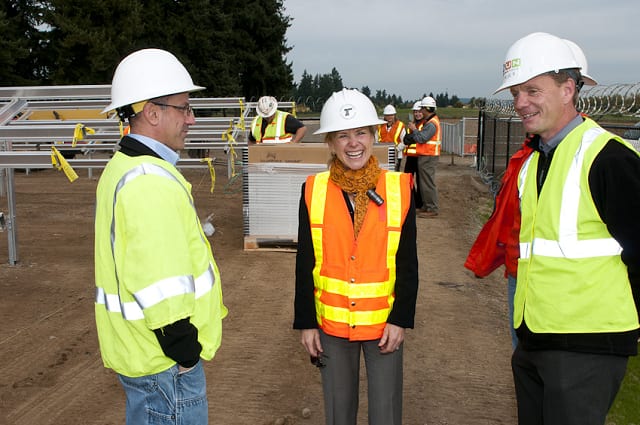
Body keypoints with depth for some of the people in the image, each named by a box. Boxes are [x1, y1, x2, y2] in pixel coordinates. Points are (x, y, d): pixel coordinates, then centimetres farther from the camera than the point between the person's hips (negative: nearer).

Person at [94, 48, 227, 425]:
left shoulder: (124, 169, 12)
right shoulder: (151, 180, -23)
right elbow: (160, 284, -28)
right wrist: (184, 352, -18)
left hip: (135, 348, 10)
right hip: (164, 363, -10)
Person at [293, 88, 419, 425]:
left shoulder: (399, 188, -6)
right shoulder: (314, 190, -5)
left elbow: (408, 263, -2)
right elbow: (305, 264, 0)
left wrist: (401, 319, -7)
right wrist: (305, 322, 0)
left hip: (384, 323, -1)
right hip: (331, 322, 1)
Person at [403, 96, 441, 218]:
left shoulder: (432, 124, -18)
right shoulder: (427, 121, 16)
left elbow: (421, 138, -23)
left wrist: (414, 130, -9)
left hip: (428, 157, -11)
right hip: (425, 156, 11)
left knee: (428, 182, -6)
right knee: (423, 181, 16)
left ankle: (432, 209, -2)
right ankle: (426, 206, 25)